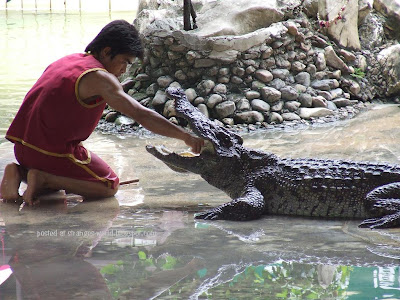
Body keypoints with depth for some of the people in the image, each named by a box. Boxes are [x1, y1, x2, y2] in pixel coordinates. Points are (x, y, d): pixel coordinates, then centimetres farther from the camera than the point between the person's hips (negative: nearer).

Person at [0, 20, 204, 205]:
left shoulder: (68, 61, 14)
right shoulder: (98, 77, -14)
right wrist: (186, 136, -18)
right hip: (52, 151, -9)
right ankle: (43, 179, -10)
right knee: (109, 185, 2)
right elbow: (142, 115, -20)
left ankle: (20, 172, 7)